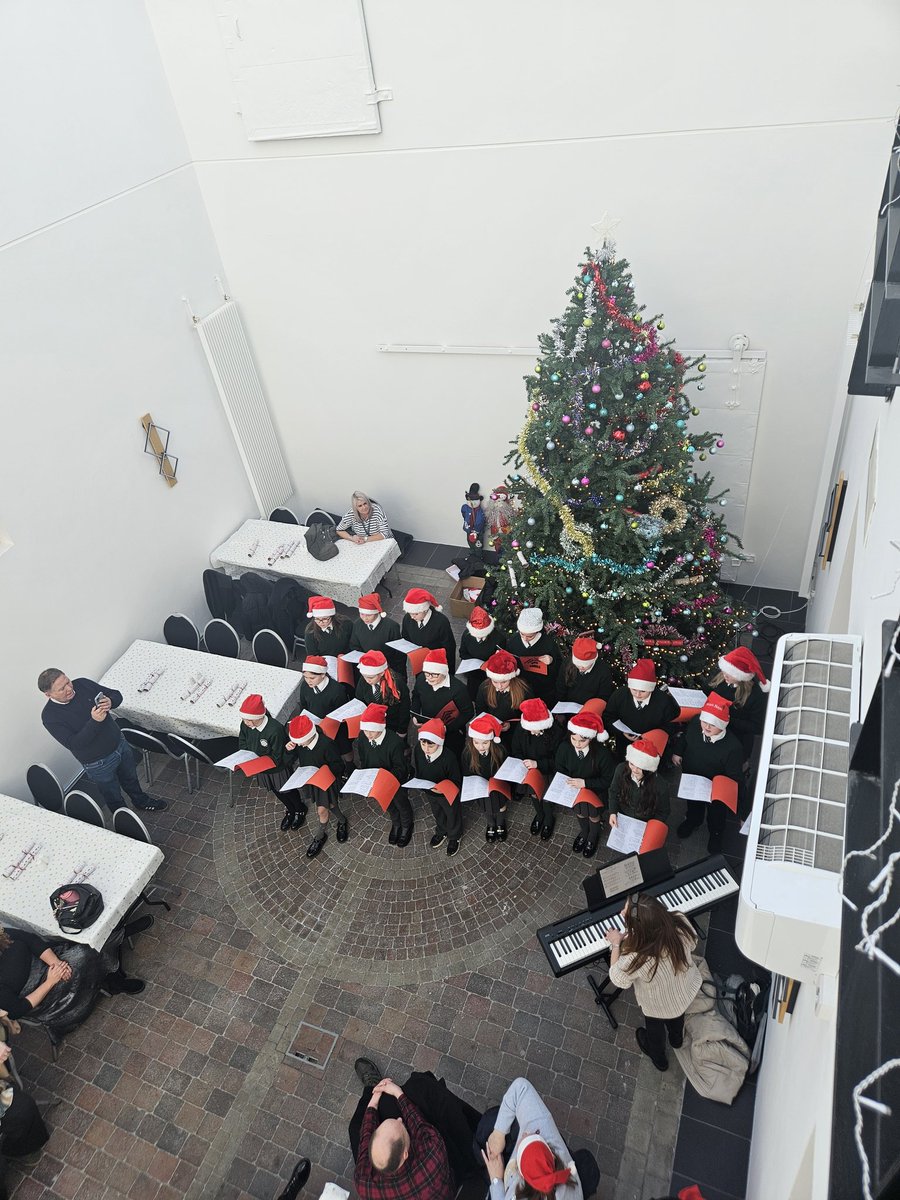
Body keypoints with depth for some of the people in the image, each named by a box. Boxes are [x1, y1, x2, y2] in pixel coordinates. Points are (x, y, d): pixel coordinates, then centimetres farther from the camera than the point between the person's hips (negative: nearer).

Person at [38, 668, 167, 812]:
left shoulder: (82, 684, -12)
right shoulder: (50, 716, -23)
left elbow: (116, 695, -4)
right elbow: (73, 744, -28)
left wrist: (110, 702, -27)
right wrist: (94, 722, -39)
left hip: (120, 743, 5)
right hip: (98, 763, -5)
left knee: (131, 778, 30)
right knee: (113, 798, 19)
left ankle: (142, 801, 57)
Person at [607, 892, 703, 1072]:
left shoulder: (636, 959, -46)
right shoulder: (681, 923, -36)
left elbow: (617, 979, -21)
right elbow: (692, 944, -9)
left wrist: (615, 944, -9)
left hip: (658, 1005, -4)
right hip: (686, 989, 4)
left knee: (654, 1025, 33)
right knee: (677, 1015, 38)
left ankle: (659, 1058, 62)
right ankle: (676, 1039, 69)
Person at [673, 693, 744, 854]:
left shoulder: (733, 747, -40)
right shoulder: (695, 722, -28)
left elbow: (734, 778, -27)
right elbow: (685, 736, -2)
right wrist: (678, 752, 3)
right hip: (690, 779, 3)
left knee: (716, 814, 29)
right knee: (693, 804, 35)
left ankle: (715, 835, 60)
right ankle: (693, 820, 67)